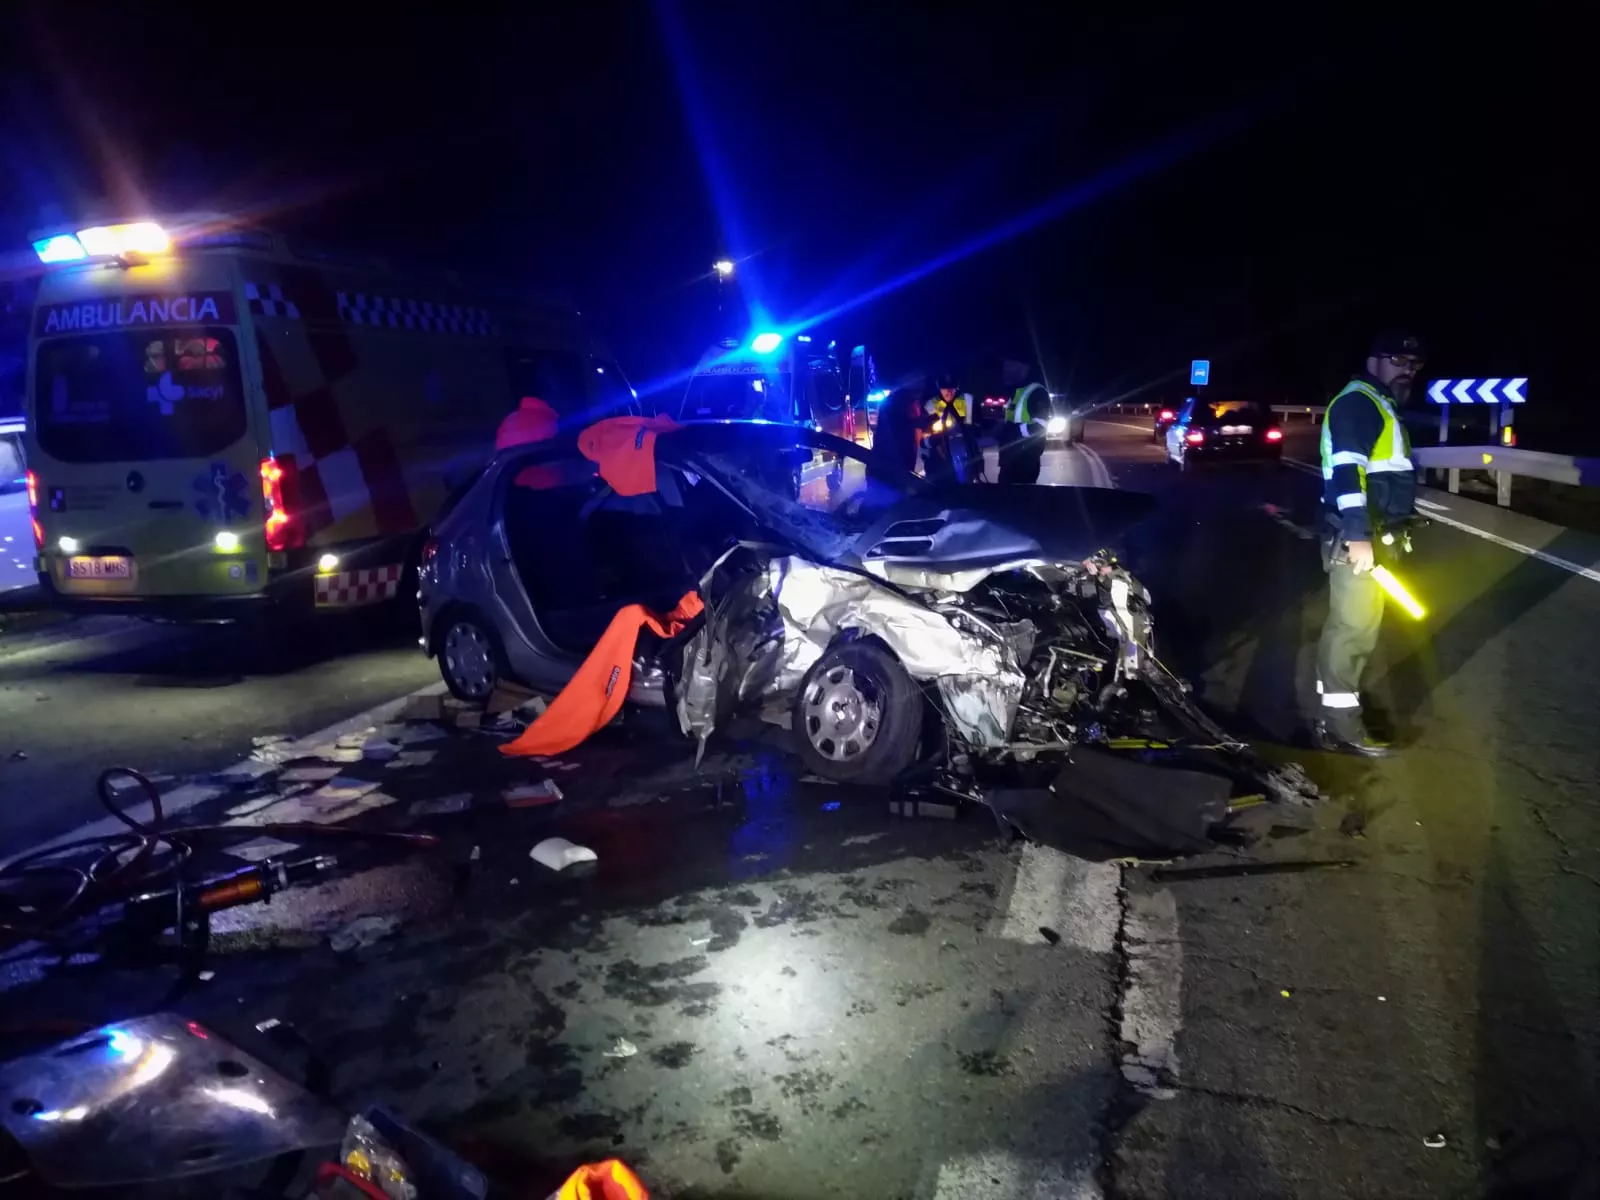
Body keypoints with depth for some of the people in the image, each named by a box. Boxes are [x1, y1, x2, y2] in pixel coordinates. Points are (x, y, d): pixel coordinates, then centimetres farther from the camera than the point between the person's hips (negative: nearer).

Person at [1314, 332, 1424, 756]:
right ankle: (1340, 725, -5)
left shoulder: (1381, 407, 24)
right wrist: (1358, 535, -30)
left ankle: (1336, 714, 25)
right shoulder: (1357, 402, -10)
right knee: (1353, 627, -9)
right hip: (1355, 537, -11)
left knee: (1355, 626, 15)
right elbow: (1347, 469, -23)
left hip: (1370, 535, 11)